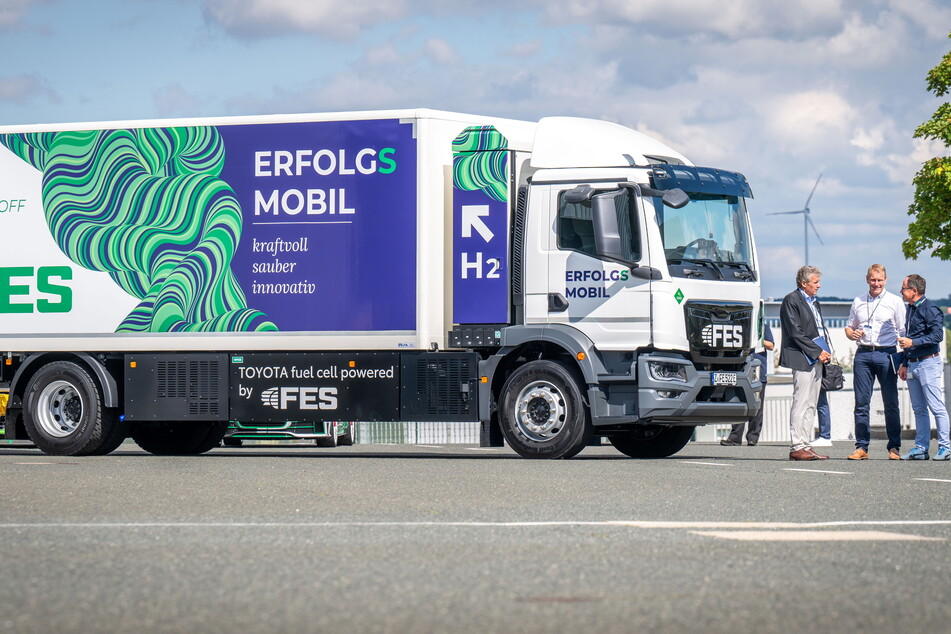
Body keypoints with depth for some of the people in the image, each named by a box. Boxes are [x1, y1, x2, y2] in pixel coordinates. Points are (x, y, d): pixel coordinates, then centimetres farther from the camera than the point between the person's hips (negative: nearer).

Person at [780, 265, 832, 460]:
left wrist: (825, 353, 8)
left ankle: (805, 445, 10)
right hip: (802, 359, -9)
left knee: (810, 405, 8)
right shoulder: (791, 301, -7)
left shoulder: (815, 303, 20)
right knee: (801, 404, -10)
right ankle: (797, 447, -10)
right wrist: (817, 352, -15)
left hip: (816, 359, 9)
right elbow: (796, 333, -13)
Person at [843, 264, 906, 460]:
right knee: (861, 402, 1)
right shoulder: (858, 302, 15)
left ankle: (894, 447, 4)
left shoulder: (895, 301, 5)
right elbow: (849, 327, 23)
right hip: (863, 354, 3)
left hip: (886, 354, -3)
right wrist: (852, 333, -3)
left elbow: (903, 332, 4)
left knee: (891, 403, -1)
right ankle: (861, 446, 5)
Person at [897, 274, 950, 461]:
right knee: (919, 409, 9)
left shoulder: (930, 309, -11)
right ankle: (921, 447, 12)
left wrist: (913, 342, -20)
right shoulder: (910, 309, 16)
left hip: (928, 363, -9)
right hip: (912, 364, 9)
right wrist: (904, 363, 21)